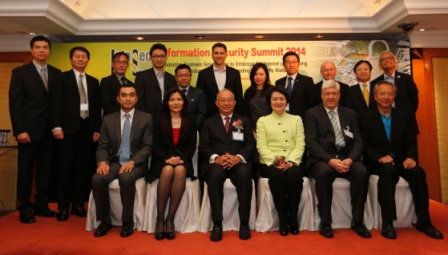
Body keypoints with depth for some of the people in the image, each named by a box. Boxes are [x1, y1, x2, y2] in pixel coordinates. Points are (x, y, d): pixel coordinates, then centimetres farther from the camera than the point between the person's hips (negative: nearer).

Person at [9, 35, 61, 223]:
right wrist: (20, 130, -12)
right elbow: (15, 103, -5)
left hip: (50, 130, 3)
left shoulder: (56, 73, 10)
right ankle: (24, 208, 17)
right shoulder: (20, 72, 1)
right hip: (29, 130, -3)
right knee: (25, 170, 5)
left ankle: (41, 204, 21)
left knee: (45, 169, 9)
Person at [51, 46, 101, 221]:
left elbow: (97, 107, 11)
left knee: (84, 168, 6)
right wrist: (57, 126, -14)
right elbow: (56, 103, -4)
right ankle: (63, 206, 12)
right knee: (65, 168, 2)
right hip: (68, 128, -3)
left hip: (88, 129, 3)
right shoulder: (62, 78, 4)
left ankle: (78, 204, 17)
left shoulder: (93, 81, 15)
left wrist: (97, 129, 5)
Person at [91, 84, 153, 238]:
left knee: (126, 178, -34)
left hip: (136, 164, -3)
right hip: (115, 162, 3)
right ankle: (105, 220, -3)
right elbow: (103, 146, 8)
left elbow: (148, 147, -5)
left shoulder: (146, 118, 2)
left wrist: (132, 162, -20)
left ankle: (127, 222, -13)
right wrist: (102, 161, -13)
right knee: (97, 179, -25)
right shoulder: (108, 120, 12)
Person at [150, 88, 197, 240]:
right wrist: (167, 158, -15)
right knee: (168, 171, -35)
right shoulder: (160, 121, 9)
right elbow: (155, 146, 3)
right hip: (163, 159, 0)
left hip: (183, 159, 0)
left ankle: (170, 218, -27)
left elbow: (192, 145, 4)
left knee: (180, 171, -35)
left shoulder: (190, 122, 10)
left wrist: (181, 158, -14)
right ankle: (160, 219, -26)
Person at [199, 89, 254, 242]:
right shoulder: (208, 123, 19)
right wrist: (216, 158, -14)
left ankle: (244, 223, -21)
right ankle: (217, 224, -24)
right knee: (215, 175, -34)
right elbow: (203, 148, 7)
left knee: (244, 175, -33)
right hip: (216, 163, 0)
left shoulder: (244, 121, 20)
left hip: (238, 162, 0)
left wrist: (238, 157, -13)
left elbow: (250, 144, 8)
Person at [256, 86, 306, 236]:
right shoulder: (262, 121, 13)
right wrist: (275, 160, -16)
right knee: (277, 175, -33)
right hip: (270, 163, -1)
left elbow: (300, 144, 5)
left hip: (292, 162, 1)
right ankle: (282, 218, -16)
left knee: (295, 174, -32)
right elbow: (261, 146, 1)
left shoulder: (296, 119, 17)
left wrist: (291, 161, -13)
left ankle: (293, 217, -14)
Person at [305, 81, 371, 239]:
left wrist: (350, 159, -14)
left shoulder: (350, 114, 16)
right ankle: (325, 222, -17)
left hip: (346, 157, 3)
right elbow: (311, 142, -7)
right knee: (324, 173, -34)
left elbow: (358, 141, 7)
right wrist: (330, 160, -20)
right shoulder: (312, 114, 6)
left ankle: (357, 221, -9)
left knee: (362, 172, -26)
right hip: (322, 159, -3)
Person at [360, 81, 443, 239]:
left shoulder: (405, 116, 13)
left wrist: (410, 157, -14)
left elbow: (411, 142, 6)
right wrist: (380, 158, -20)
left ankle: (423, 221, -13)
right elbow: (365, 146, -2)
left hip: (400, 161, 3)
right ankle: (387, 222, -30)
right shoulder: (366, 118, 4)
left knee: (418, 172, -27)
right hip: (378, 163, -3)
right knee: (388, 170, -35)